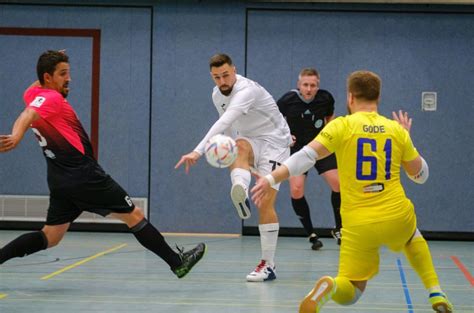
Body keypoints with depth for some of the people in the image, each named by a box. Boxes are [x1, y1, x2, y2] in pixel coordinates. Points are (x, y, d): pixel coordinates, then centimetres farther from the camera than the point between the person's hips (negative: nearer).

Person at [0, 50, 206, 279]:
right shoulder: (50, 98, -15)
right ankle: (177, 262, 8)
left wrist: (54, 62, 26)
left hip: (60, 181, 9)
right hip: (83, 175, -9)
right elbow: (27, 116, -34)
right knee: (134, 216, 1)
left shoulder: (33, 94, 10)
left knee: (49, 238, 10)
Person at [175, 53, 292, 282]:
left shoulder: (246, 91, -27)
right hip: (250, 141, 6)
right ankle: (240, 193, -63)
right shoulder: (217, 95, 2)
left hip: (273, 141, -6)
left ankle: (268, 265, -9)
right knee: (238, 146, -33)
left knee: (265, 203, -16)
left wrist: (198, 152, -51)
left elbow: (224, 123, -41)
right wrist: (237, 161, 25)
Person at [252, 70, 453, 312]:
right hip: (397, 217, 2)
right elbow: (421, 175, 16)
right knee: (412, 237, 39)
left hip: (359, 225, -2)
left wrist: (271, 179, -17)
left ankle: (329, 287, -30)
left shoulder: (342, 126, -2)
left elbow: (306, 156, -15)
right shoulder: (397, 130, 5)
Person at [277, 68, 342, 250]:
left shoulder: (325, 98, -11)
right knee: (296, 191, -16)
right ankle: (311, 235, 1)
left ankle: (338, 230, 11)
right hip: (297, 148, -1)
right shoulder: (288, 100, -15)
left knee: (338, 184, -11)